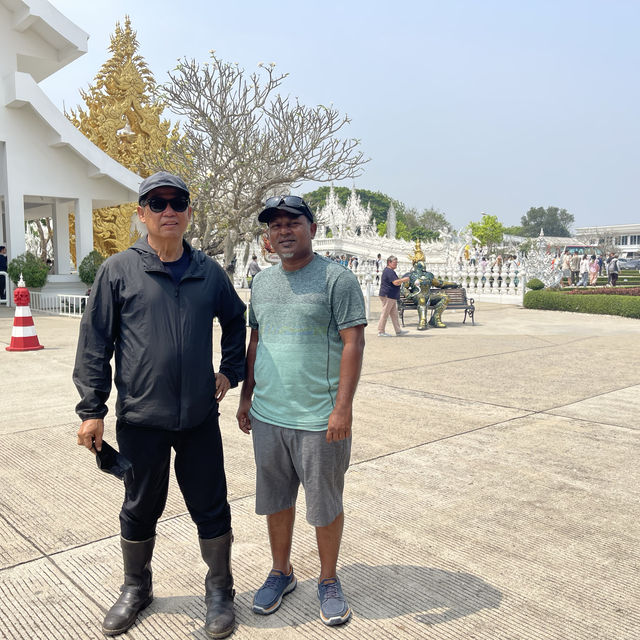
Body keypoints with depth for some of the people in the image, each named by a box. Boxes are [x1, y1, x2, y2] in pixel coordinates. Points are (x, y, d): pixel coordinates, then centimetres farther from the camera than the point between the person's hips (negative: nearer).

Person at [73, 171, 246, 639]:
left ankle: (220, 591, 30)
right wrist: (92, 410, -5)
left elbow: (236, 321, 21)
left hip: (200, 417, 2)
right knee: (140, 509, 15)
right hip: (141, 418, -1)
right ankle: (136, 589, 38)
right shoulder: (118, 271, -3)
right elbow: (95, 343, -2)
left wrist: (231, 372, 12)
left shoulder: (209, 272, 4)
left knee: (211, 509, 9)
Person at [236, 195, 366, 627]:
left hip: (319, 419, -5)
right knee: (276, 501, 17)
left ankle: (329, 581, 29)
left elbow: (353, 343, -12)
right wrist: (246, 397, 16)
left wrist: (343, 406, -17)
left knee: (326, 505, 9)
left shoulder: (337, 279, -8)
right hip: (267, 416, 5)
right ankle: (281, 572, 37)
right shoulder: (263, 282, 11)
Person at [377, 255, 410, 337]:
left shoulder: (390, 271, 19)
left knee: (394, 314, 11)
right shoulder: (389, 271, -16)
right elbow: (396, 282, -23)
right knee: (385, 314, -5)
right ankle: (381, 332, 1)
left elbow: (395, 281, 28)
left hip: (392, 296, 11)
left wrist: (402, 279, 14)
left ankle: (398, 331, 15)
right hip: (387, 296, -11)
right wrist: (404, 280, -11)